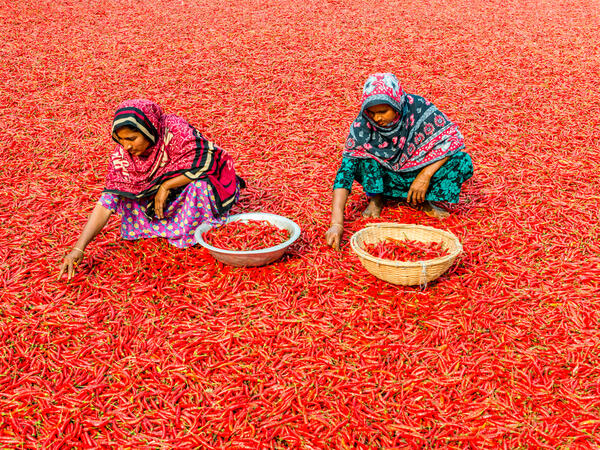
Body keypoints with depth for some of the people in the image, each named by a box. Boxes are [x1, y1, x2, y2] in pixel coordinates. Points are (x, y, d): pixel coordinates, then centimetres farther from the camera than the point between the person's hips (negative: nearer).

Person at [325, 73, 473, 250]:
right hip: (385, 177, 0)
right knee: (360, 154, -29)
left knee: (463, 162, -24)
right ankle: (375, 199, -9)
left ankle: (424, 201, -6)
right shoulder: (362, 125, -24)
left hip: (419, 173, 0)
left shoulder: (417, 107, -25)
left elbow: (452, 137, -20)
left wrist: (425, 176, -29)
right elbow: (345, 169, -28)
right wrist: (336, 223, -38)